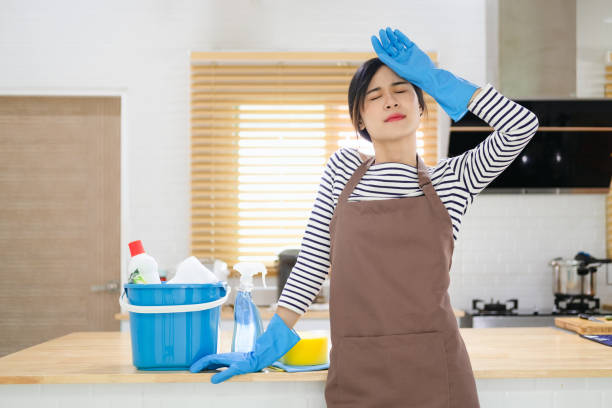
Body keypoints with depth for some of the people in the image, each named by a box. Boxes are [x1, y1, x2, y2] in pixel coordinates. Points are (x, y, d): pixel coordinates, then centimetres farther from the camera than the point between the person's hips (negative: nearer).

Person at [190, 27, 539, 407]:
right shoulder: (343, 169, 9)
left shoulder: (451, 179, 5)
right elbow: (312, 261, 10)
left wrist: (434, 77, -2)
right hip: (356, 376, 1)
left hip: (435, 375, -1)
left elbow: (522, 125, -7)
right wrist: (265, 350, 7)